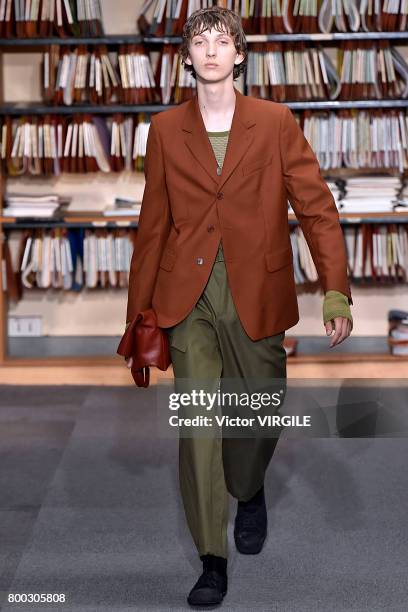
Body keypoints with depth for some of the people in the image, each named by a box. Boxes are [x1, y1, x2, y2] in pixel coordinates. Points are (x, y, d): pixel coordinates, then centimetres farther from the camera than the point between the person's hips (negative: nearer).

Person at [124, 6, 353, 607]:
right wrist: (139, 314, 9)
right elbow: (153, 226, 9)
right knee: (198, 427, -4)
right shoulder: (166, 129, 6)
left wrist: (336, 292, -11)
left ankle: (249, 492, 45)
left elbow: (317, 208, -1)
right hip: (189, 298, 0)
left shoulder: (276, 122, 2)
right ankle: (212, 561, 7)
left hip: (257, 296, 0)